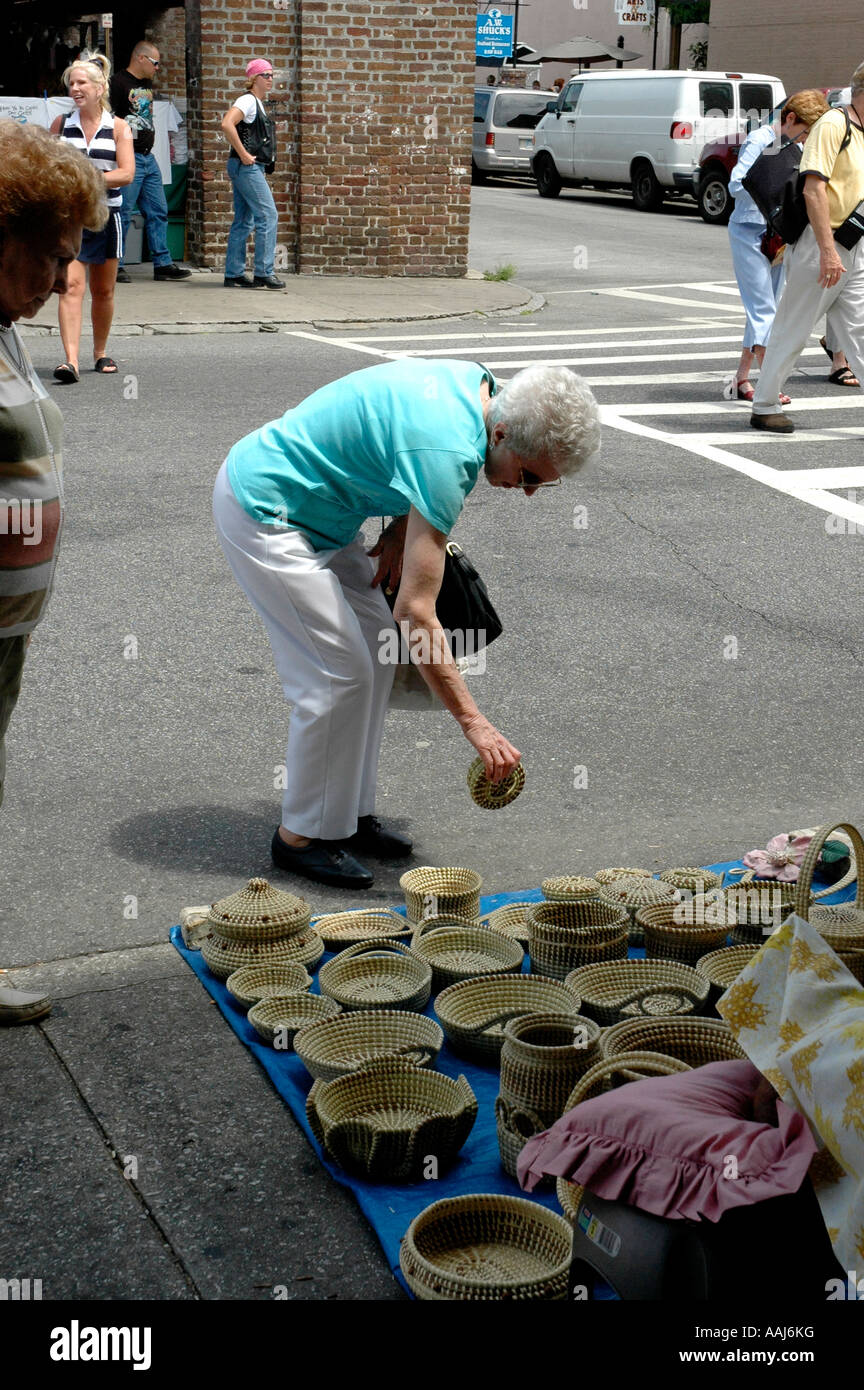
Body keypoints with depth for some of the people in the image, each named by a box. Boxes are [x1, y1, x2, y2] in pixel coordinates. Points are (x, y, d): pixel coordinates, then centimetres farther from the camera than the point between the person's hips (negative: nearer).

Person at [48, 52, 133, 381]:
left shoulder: (118, 128, 1)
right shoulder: (61, 125, 6)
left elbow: (126, 174, -10)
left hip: (105, 216, 0)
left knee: (103, 291, 10)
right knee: (71, 286, -15)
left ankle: (100, 353, 30)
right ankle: (71, 360, -23)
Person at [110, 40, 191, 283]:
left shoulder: (147, 84, 18)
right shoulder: (119, 82, -8)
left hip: (148, 157, 9)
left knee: (158, 212, 7)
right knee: (123, 213, -6)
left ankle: (162, 264, 11)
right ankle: (114, 266, 1)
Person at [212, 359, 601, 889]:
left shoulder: (478, 384, -4)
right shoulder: (448, 451, -31)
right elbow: (415, 613, -32)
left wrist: (399, 528, 2)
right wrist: (474, 721, -30)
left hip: (314, 504, 10)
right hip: (263, 512, -10)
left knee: (378, 646, 9)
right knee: (339, 672, -10)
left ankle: (350, 813, 18)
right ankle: (305, 835, 4)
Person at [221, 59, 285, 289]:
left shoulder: (258, 103, 18)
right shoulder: (247, 101, -10)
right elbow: (227, 124, -25)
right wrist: (243, 154, -21)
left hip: (251, 167, 10)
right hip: (247, 167, -10)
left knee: (243, 222, 9)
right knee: (268, 216, -11)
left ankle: (234, 274, 12)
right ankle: (263, 274, -10)